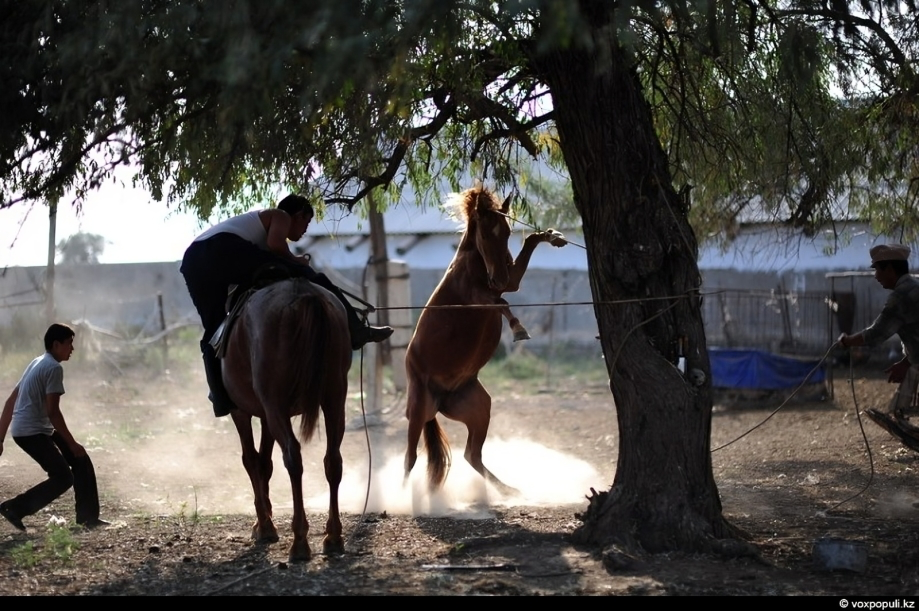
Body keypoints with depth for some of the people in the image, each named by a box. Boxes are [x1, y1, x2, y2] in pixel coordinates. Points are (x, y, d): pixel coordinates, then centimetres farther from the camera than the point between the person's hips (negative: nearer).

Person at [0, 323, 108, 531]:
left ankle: (88, 517, 12)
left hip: (40, 430, 10)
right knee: (63, 477, -11)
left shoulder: (38, 363, 17)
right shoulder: (54, 368, -14)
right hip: (31, 432, -10)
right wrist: (72, 444, -14)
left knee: (82, 462, 9)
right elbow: (53, 411, -20)